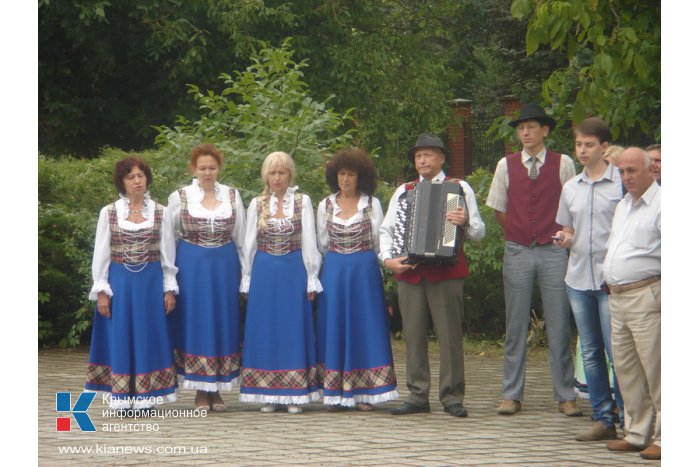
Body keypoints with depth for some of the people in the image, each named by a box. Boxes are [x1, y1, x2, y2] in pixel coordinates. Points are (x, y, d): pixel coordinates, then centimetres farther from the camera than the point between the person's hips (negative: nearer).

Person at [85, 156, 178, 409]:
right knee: (121, 337, 2)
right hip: (119, 282, -1)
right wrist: (101, 291, -4)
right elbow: (101, 253, 2)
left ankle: (145, 397, 10)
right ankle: (122, 398, 7)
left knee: (148, 336, 3)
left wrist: (169, 289, 1)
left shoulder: (159, 212, 4)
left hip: (150, 282, 1)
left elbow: (168, 253, 6)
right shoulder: (109, 212, 2)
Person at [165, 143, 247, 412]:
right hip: (191, 266, -2)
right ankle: (201, 392, 8)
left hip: (224, 266, 2)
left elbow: (241, 238, 8)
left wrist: (246, 274, 6)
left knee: (223, 323, 5)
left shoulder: (233, 196, 5)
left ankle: (217, 389, 14)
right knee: (195, 322, 1)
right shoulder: (179, 198, 0)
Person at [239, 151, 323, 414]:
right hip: (264, 273, 1)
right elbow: (249, 244, 9)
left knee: (293, 330, 1)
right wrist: (247, 280, 6)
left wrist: (311, 279, -2)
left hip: (294, 272, -1)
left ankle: (294, 394, 5)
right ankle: (269, 395, 8)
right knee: (265, 331, 3)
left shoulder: (302, 202, 3)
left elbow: (309, 242, 2)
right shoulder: (257, 204, 6)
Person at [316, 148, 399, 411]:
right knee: (334, 328, 1)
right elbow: (322, 245, 13)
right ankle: (335, 394, 4)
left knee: (364, 329, -1)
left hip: (365, 271, -1)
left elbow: (379, 242, 4)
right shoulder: (326, 206, 6)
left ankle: (364, 393, 0)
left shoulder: (372, 204, 1)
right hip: (334, 272, 2)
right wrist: (338, 258, 9)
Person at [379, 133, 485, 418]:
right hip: (409, 272, 3)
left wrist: (465, 222, -20)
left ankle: (452, 397, 0)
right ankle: (418, 396, 8)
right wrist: (387, 258, -6)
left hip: (445, 272, -3)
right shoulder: (403, 192, 16)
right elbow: (386, 229, 11)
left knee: (449, 334, -5)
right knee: (413, 335, 3)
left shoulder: (460, 188, 7)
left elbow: (479, 231, 2)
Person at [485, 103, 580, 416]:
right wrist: (519, 233, 9)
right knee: (515, 327, 5)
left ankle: (566, 396, 6)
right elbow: (498, 209, 13)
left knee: (559, 326, 0)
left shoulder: (563, 164, 1)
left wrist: (562, 235, 6)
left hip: (553, 252, -2)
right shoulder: (506, 166, 5)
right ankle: (512, 395, 11)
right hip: (517, 252, 2)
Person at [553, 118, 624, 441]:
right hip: (578, 278, 6)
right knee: (590, 353, 8)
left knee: (616, 351, -8)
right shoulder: (571, 188, 13)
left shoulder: (621, 183, -4)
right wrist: (564, 239, -1)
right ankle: (603, 419, 15)